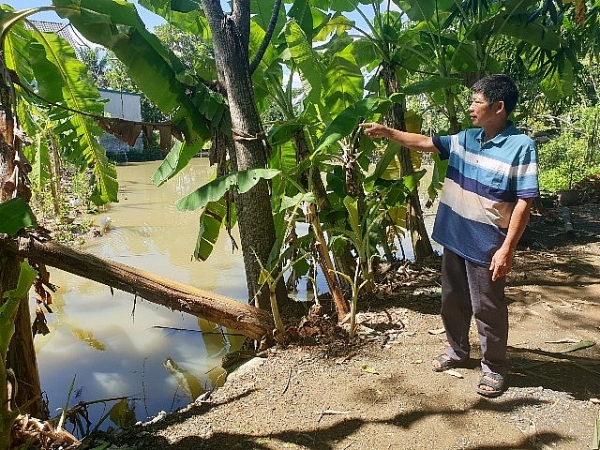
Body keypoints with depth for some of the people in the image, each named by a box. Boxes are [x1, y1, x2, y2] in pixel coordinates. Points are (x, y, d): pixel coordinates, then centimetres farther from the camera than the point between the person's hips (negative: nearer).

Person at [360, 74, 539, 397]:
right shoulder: (466, 139, 4)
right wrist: (387, 132, 7)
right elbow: (424, 143, 15)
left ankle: (494, 368, 28)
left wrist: (507, 249, -19)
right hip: (454, 238, 7)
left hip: (487, 245, -7)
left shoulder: (521, 146, -15)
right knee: (452, 301, 19)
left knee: (487, 308, 7)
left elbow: (524, 202, -16)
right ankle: (457, 351, 41)